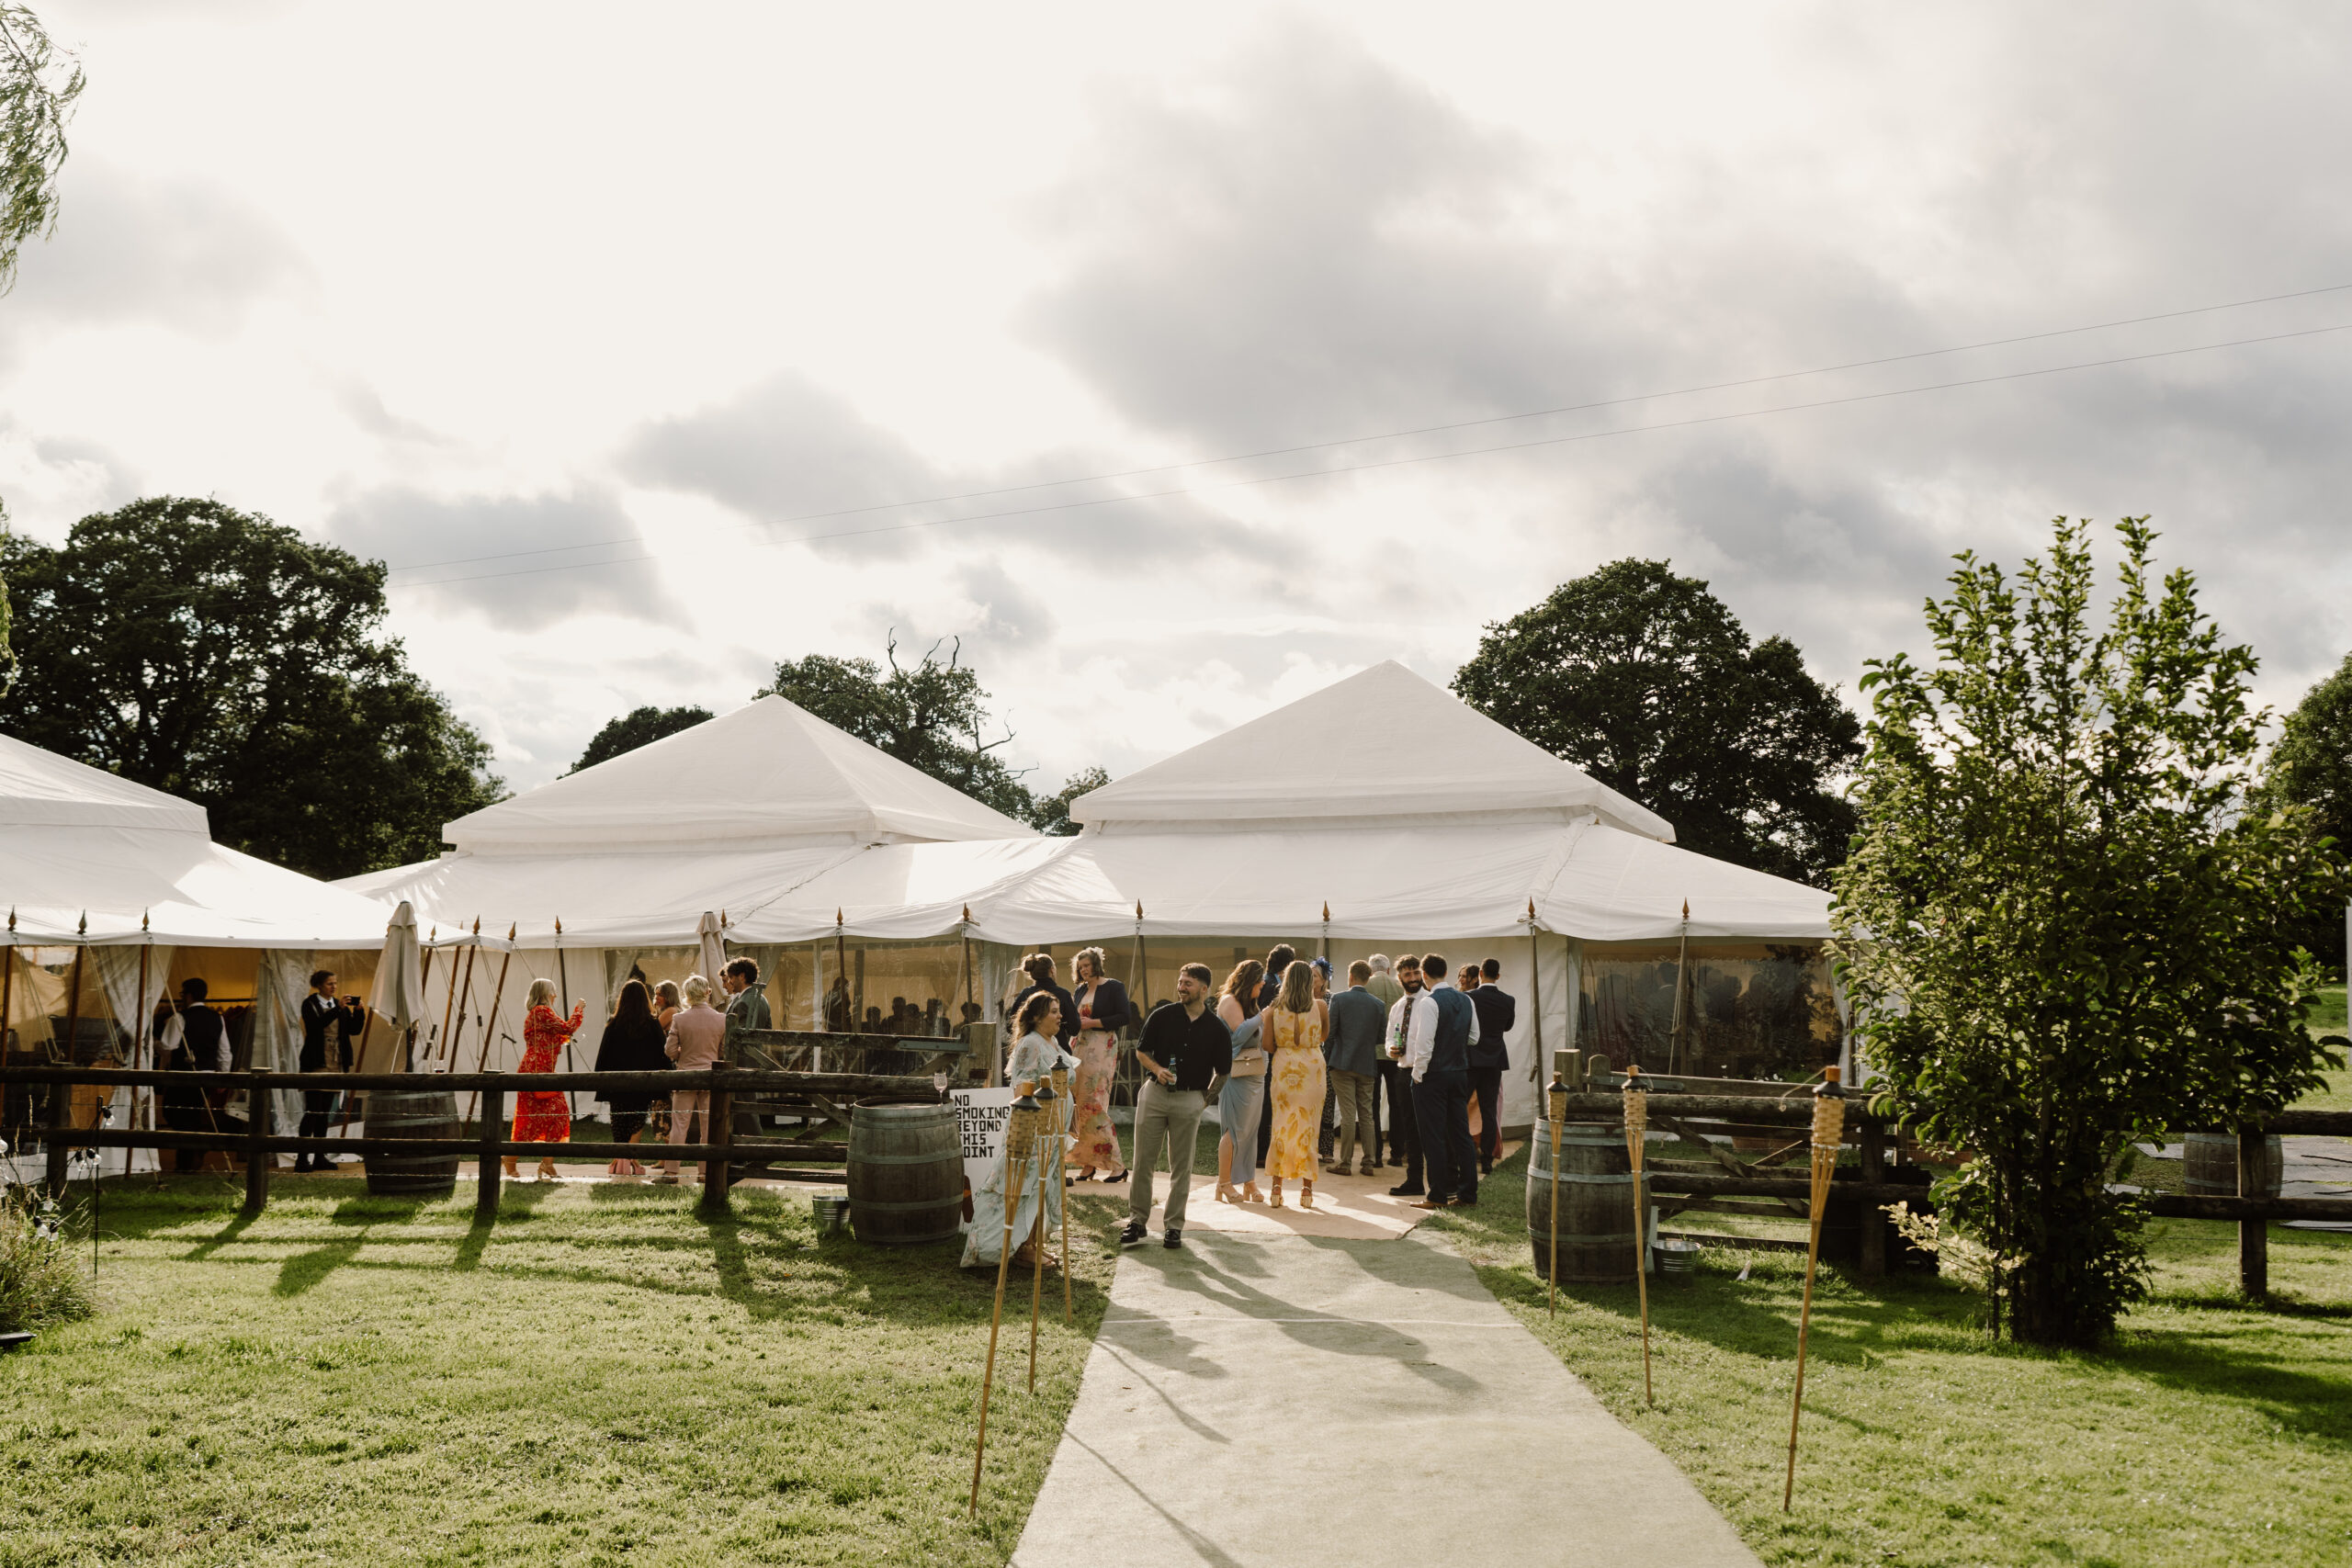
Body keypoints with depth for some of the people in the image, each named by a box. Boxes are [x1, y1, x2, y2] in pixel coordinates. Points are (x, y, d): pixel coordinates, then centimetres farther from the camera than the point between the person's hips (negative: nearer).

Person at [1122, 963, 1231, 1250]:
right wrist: (1158, 1070, -10)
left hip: (1190, 1100, -1)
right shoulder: (1162, 1016, 1)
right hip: (1154, 1094, 1)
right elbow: (1141, 1051, 7)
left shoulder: (1216, 1028, 0)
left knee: (1181, 1166, 5)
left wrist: (1206, 1099, 0)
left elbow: (1223, 1073, 7)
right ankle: (1137, 1220, 12)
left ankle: (1174, 1226, 14)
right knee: (1143, 1162, 2)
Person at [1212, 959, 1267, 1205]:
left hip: (1254, 1074, 9)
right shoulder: (1229, 1001, -7)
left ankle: (1249, 1182, 10)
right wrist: (1261, 1017, -10)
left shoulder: (1247, 1003, 21)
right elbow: (1240, 1032, -18)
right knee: (1235, 1129, -7)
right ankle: (1224, 1185, -2)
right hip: (1237, 1072, -9)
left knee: (1250, 1129, 7)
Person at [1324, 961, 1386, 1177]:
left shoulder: (1339, 999, -6)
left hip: (1343, 1064, -3)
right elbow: (1382, 1037, 6)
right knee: (1366, 1115, 8)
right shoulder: (1378, 1004, 4)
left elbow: (1329, 1032, -6)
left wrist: (1327, 1058, 7)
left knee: (1348, 1116, -4)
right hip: (1367, 1066, 3)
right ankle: (1369, 1163, 9)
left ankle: (1344, 1163, -2)